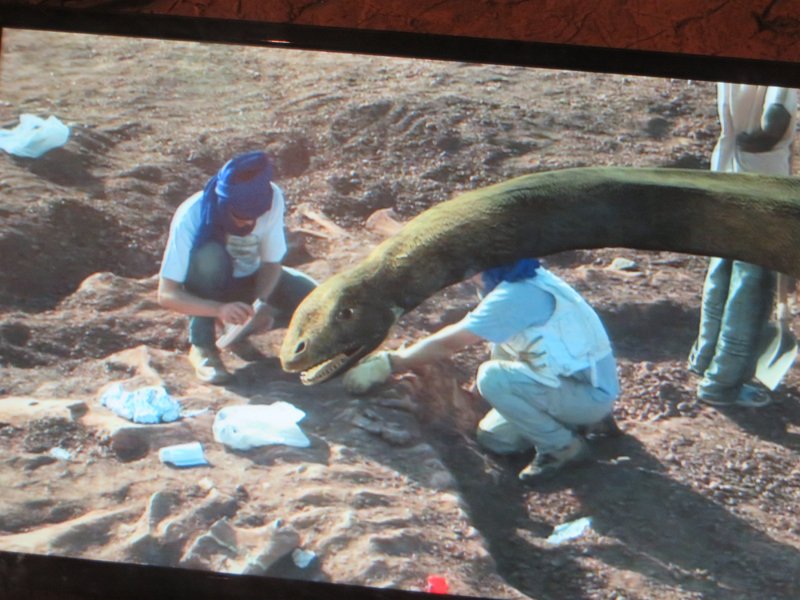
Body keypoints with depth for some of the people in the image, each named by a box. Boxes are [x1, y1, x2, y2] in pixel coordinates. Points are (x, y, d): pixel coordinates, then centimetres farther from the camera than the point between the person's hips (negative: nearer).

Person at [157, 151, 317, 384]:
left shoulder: (272, 199, -26)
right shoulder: (191, 216, -33)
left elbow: (272, 262, -13)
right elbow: (166, 295, -32)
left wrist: (261, 303, -33)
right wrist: (220, 309, -47)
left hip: (249, 281, 3)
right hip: (210, 287, -3)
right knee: (209, 256, -37)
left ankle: (242, 327, 4)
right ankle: (202, 347, -18)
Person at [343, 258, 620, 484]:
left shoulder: (517, 295, -25)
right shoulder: (524, 282, 4)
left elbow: (449, 344, -23)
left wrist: (386, 364, -17)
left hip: (590, 393, -9)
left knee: (492, 377, -26)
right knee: (492, 437, 9)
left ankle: (562, 447, -10)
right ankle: (583, 420, 16)